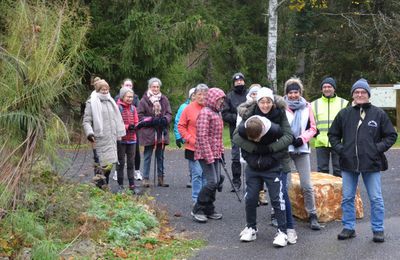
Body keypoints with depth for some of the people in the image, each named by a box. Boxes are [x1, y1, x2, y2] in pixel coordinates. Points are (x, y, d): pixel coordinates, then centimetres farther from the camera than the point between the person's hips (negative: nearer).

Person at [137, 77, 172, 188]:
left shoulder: (164, 99, 5)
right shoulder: (144, 100, -4)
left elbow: (169, 114, 7)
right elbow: (140, 116, -5)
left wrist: (165, 119, -14)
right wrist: (151, 120, -16)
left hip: (161, 132, 3)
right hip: (148, 133, -3)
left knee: (160, 156, 12)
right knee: (147, 156, 2)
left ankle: (161, 178, 19)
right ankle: (145, 178, 6)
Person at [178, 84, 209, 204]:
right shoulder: (189, 109, -3)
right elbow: (181, 126, 2)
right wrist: (191, 140, -6)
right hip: (193, 148, -2)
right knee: (196, 174, -1)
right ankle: (196, 199, 8)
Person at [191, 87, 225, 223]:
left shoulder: (217, 113, 16)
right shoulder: (205, 112, -13)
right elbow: (202, 136, -19)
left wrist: (220, 151, 18)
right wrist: (209, 156, -22)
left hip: (215, 153, 9)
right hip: (205, 153, -9)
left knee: (217, 181, 9)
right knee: (212, 181, -13)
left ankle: (209, 209, 19)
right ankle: (197, 210, -2)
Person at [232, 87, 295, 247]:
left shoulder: (280, 115, -5)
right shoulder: (249, 116, -4)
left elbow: (288, 136, -10)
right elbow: (236, 136, -9)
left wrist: (270, 148, -20)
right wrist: (255, 148, -19)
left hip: (273, 166, -2)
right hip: (252, 165, 2)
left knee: (277, 199, -2)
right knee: (250, 198, 9)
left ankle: (283, 231, 10)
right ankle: (251, 228, 28)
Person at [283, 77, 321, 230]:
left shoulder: (306, 107, 6)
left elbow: (312, 128, 9)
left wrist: (302, 138, -7)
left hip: (301, 149, 2)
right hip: (284, 149, -2)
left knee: (307, 185, 0)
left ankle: (312, 215, 10)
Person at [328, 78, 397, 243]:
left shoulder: (379, 114, 0)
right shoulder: (344, 114, 5)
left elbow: (391, 135, 6)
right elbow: (333, 135, 15)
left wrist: (379, 148, -6)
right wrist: (340, 149, 1)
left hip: (372, 164, -2)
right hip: (348, 163, 2)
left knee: (376, 198, 3)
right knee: (347, 198, 8)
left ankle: (378, 229, 15)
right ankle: (348, 228, 20)